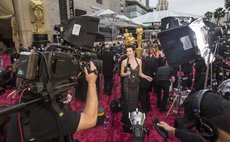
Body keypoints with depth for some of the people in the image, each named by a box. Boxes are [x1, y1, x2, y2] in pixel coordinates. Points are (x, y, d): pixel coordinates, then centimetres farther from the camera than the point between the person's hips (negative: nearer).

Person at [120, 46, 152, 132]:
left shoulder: (139, 61, 0)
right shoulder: (124, 61, -6)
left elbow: (140, 73, 7)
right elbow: (121, 74, 0)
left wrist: (146, 77, -10)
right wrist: (126, 73, -20)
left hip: (136, 84, 3)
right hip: (127, 84, -2)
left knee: (135, 102, 10)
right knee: (128, 102, 2)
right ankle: (127, 121, 20)